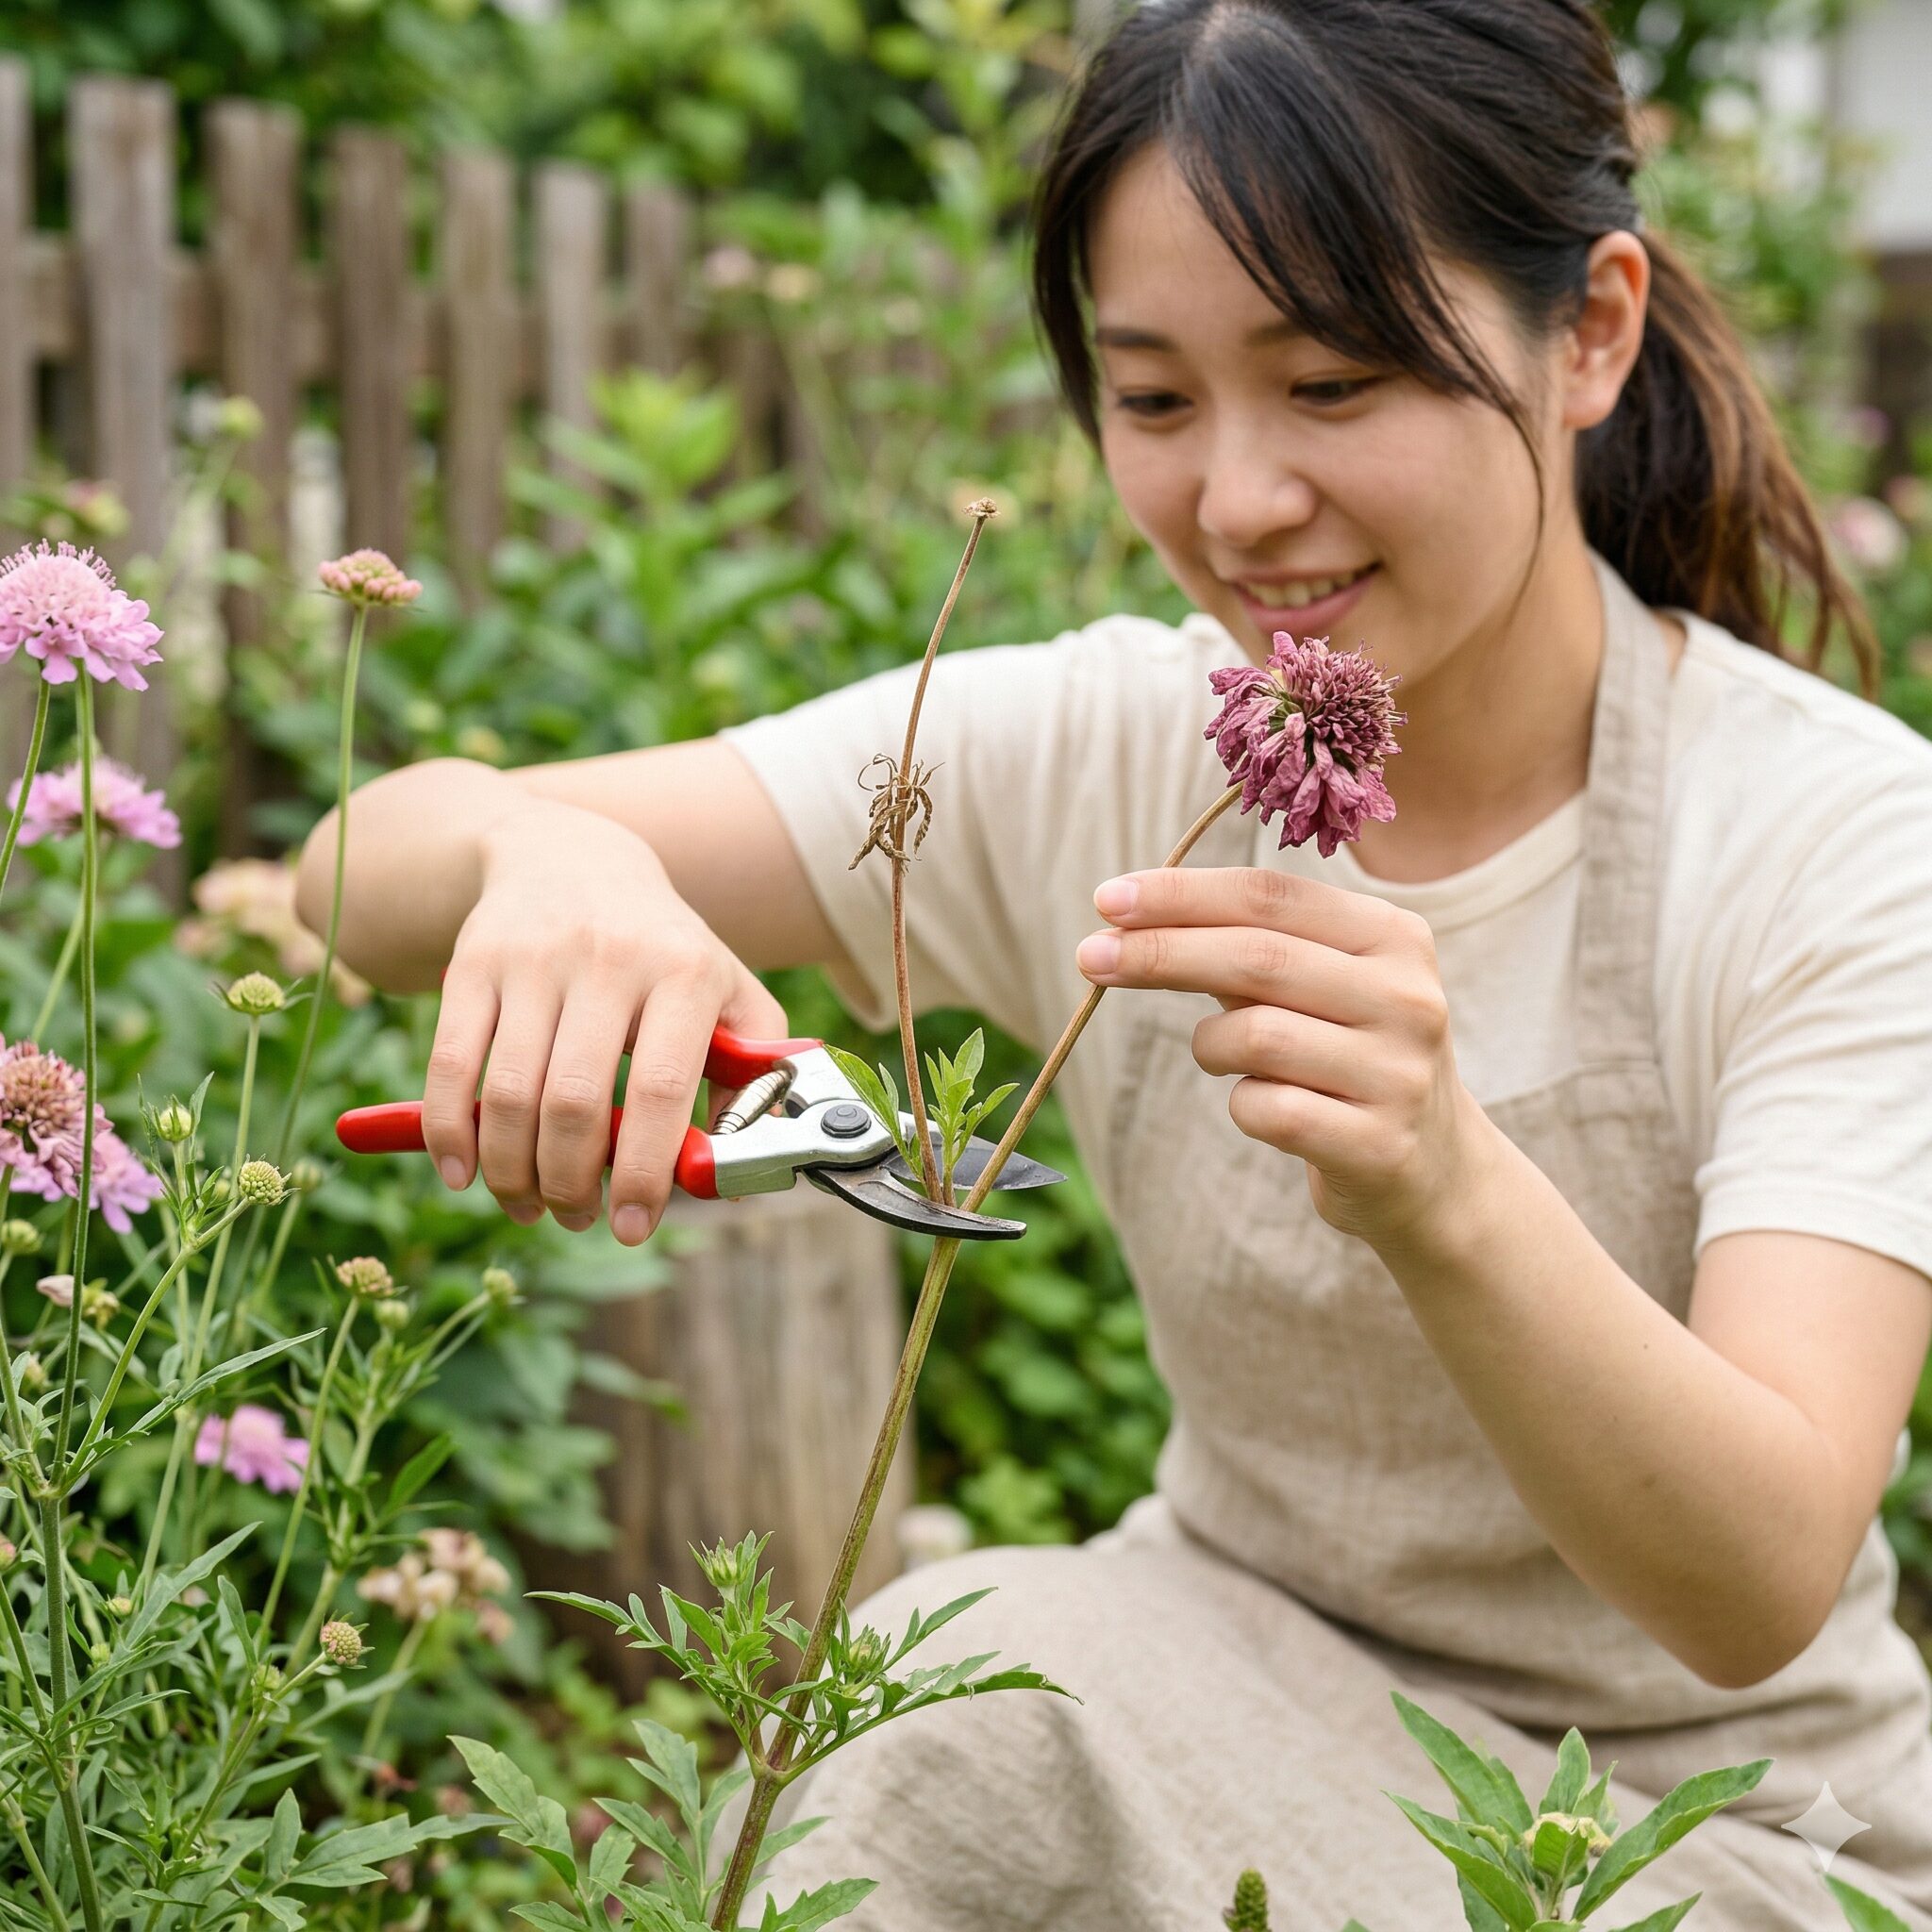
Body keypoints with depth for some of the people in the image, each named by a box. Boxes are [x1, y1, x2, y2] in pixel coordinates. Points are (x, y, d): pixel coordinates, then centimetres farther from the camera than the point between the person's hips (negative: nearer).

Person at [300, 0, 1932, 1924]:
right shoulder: (1089, 754, -8)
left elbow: (1761, 1589, -29)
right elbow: (369, 866, -14)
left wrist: (1449, 1195, -48)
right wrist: (543, 857, -38)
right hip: (1239, 1698, 3)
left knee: (993, 1712, -28)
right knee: (964, 1677, -29)